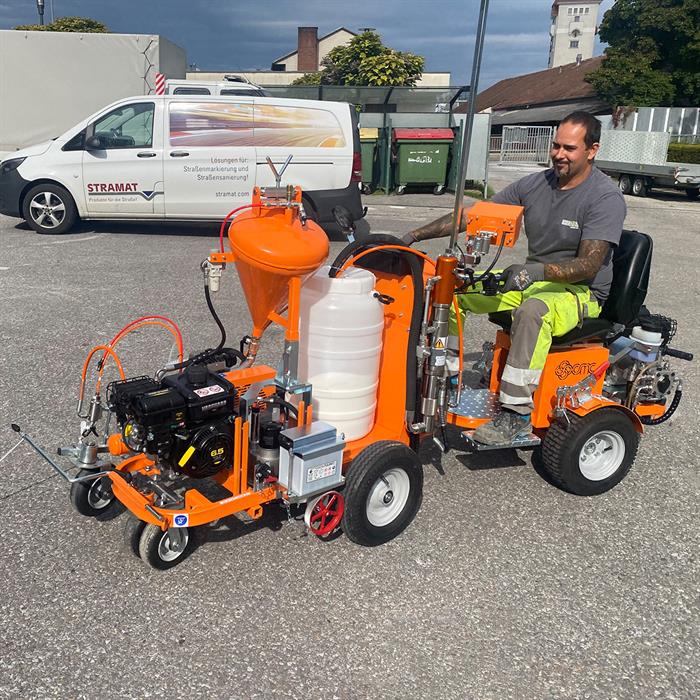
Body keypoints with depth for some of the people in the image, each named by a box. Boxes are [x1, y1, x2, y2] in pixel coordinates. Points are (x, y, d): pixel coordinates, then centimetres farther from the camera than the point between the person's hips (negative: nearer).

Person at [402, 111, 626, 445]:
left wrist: (538, 270, -43)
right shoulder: (535, 184, 3)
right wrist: (415, 235, -9)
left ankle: (517, 413, -34)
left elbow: (588, 266, -25)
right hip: (531, 279, 7)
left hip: (581, 292, -7)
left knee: (533, 311, -41)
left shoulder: (606, 198, -14)